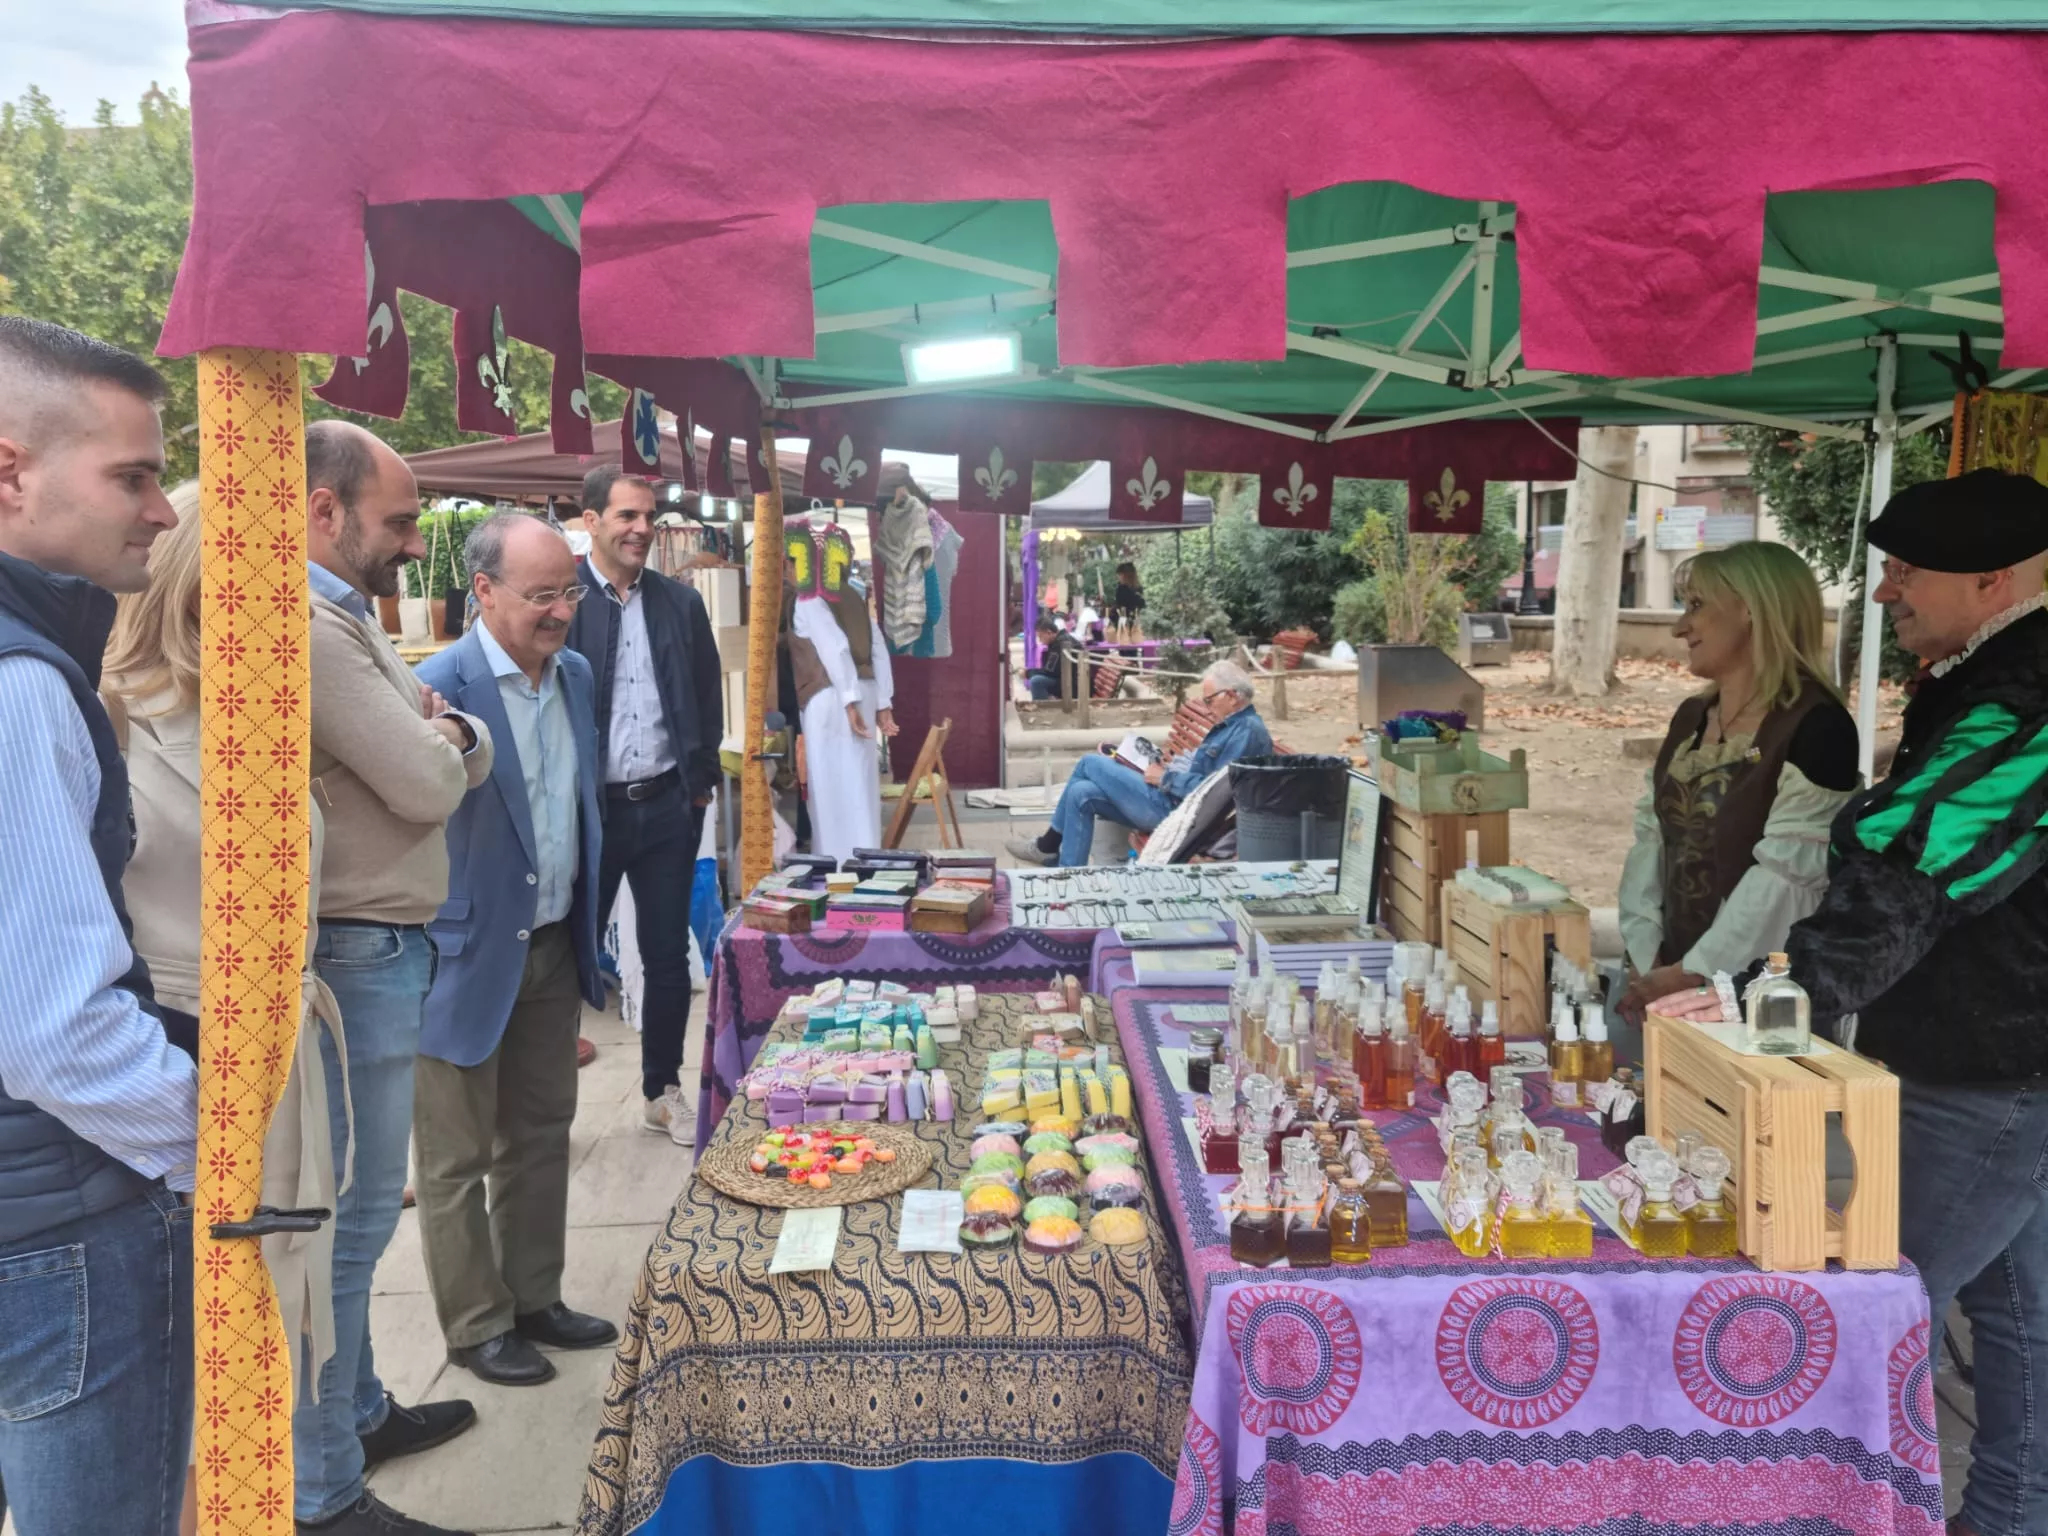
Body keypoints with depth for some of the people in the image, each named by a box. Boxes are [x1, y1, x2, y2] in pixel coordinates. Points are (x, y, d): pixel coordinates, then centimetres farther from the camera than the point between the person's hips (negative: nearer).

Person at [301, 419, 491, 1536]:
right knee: (348, 1216, -1)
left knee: (354, 1209, 19)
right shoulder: (305, 627, -18)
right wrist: (439, 742, 1)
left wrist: (444, 733, -7)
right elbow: (428, 785, -19)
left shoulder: (348, 620, 15)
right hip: (355, 955, -10)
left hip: (381, 948, 10)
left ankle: (354, 1411, 34)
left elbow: (470, 752, 14)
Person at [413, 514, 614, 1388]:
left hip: (554, 948, 7)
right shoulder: (440, 686, -19)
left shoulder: (576, 674, 4)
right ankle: (476, 1326, 25)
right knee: (458, 1160, 10)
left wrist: (589, 935, 14)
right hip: (468, 958, -7)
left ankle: (536, 1299, 35)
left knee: (540, 1139, 19)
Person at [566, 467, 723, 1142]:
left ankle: (663, 1091, 26)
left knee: (668, 957, 11)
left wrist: (701, 781, 7)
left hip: (667, 807, 3)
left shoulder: (680, 603, 6)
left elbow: (708, 698, 13)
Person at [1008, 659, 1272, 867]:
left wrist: (1166, 779, -13)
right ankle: (1068, 874, 5)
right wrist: (1165, 771, 6)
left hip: (1176, 810, -10)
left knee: (1091, 764, -4)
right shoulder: (1230, 725, 17)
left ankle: (1049, 845, 10)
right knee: (1082, 793, 2)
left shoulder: (1248, 731, -16)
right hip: (1173, 801, 10)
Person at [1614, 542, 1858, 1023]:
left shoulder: (1816, 726, -15)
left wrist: (1696, 973, -18)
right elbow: (1650, 838, 8)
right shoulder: (1689, 718, 10)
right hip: (1675, 976, 7)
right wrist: (1647, 957, -3)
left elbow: (1787, 876, -20)